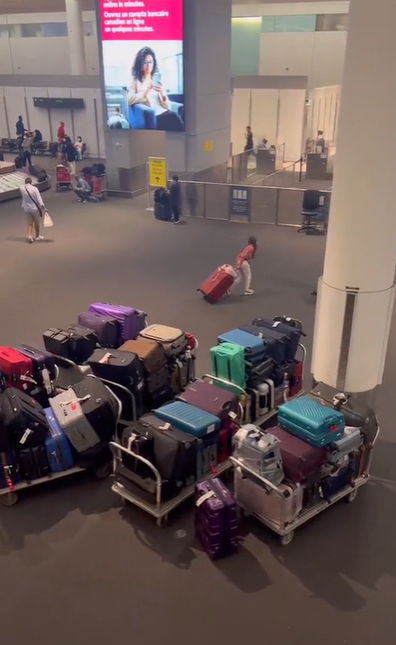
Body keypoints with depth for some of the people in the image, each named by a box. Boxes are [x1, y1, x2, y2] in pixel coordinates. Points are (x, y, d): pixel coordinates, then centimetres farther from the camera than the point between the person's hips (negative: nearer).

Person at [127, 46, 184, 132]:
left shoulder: (157, 80, 22)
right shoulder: (135, 80, 13)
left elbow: (168, 106, 15)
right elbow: (129, 100, -5)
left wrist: (163, 94, -5)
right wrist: (146, 92, -17)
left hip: (164, 113, 3)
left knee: (174, 117, -32)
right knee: (173, 117, -32)